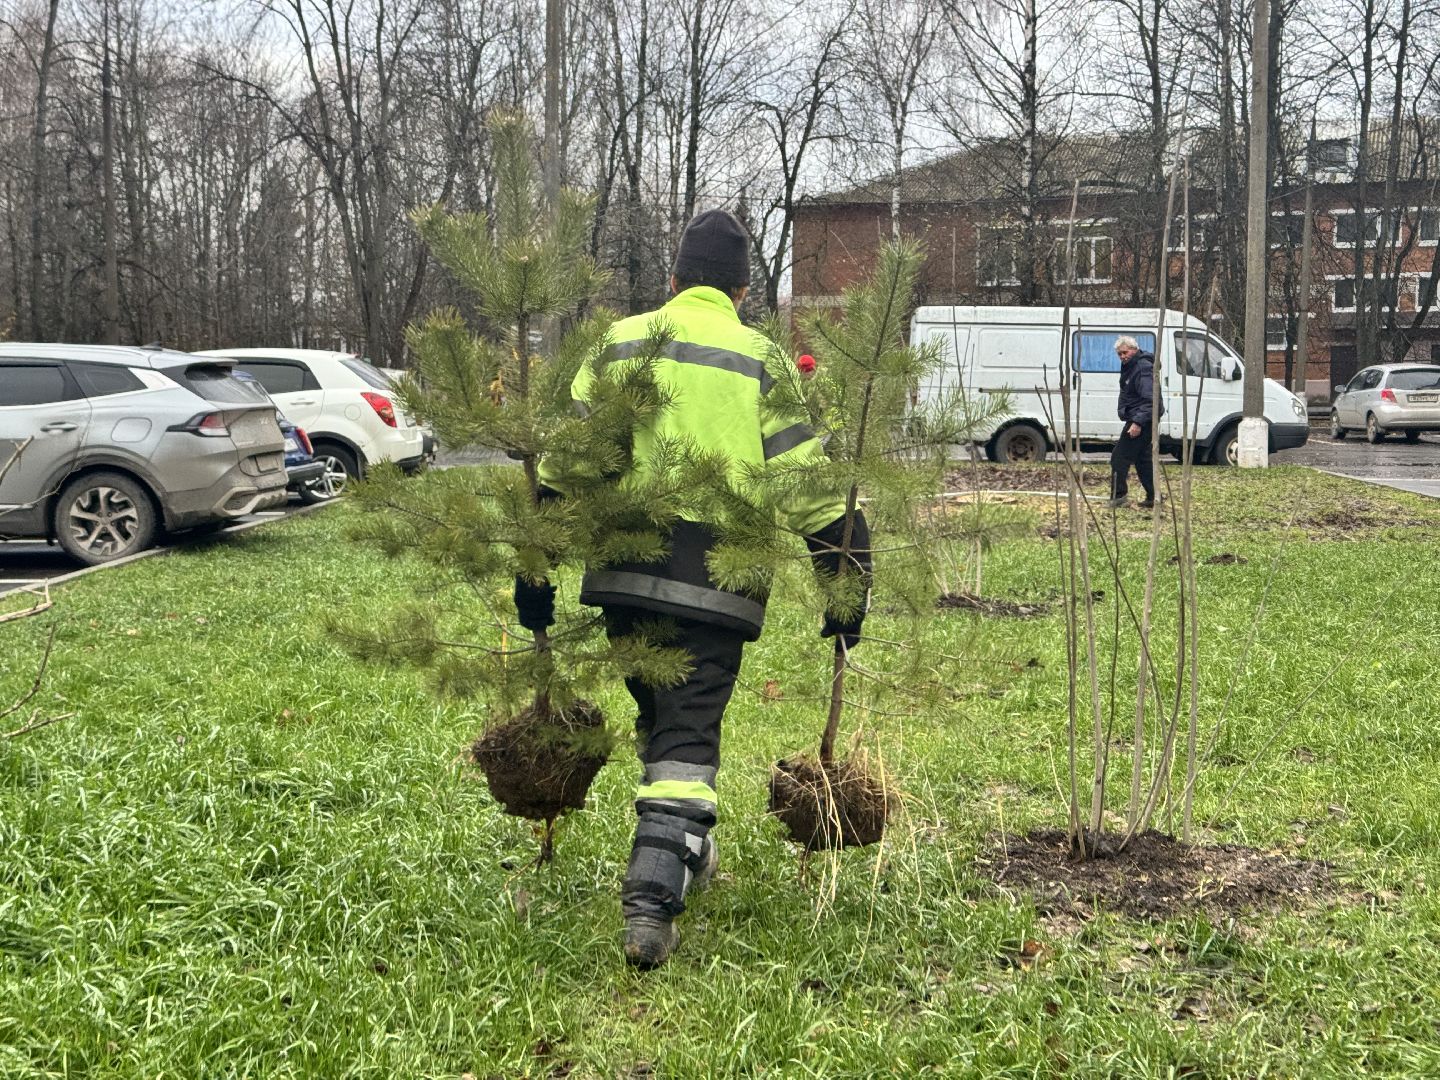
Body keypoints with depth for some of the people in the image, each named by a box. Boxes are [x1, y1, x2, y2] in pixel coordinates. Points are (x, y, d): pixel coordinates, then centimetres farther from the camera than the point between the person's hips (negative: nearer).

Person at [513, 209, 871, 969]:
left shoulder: (617, 343, 10)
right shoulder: (761, 361, 3)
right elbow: (810, 486, 0)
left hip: (621, 573, 3)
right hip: (711, 584, -3)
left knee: (659, 715, 23)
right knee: (688, 736, 0)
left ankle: (682, 856, 38)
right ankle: (652, 902, -12)